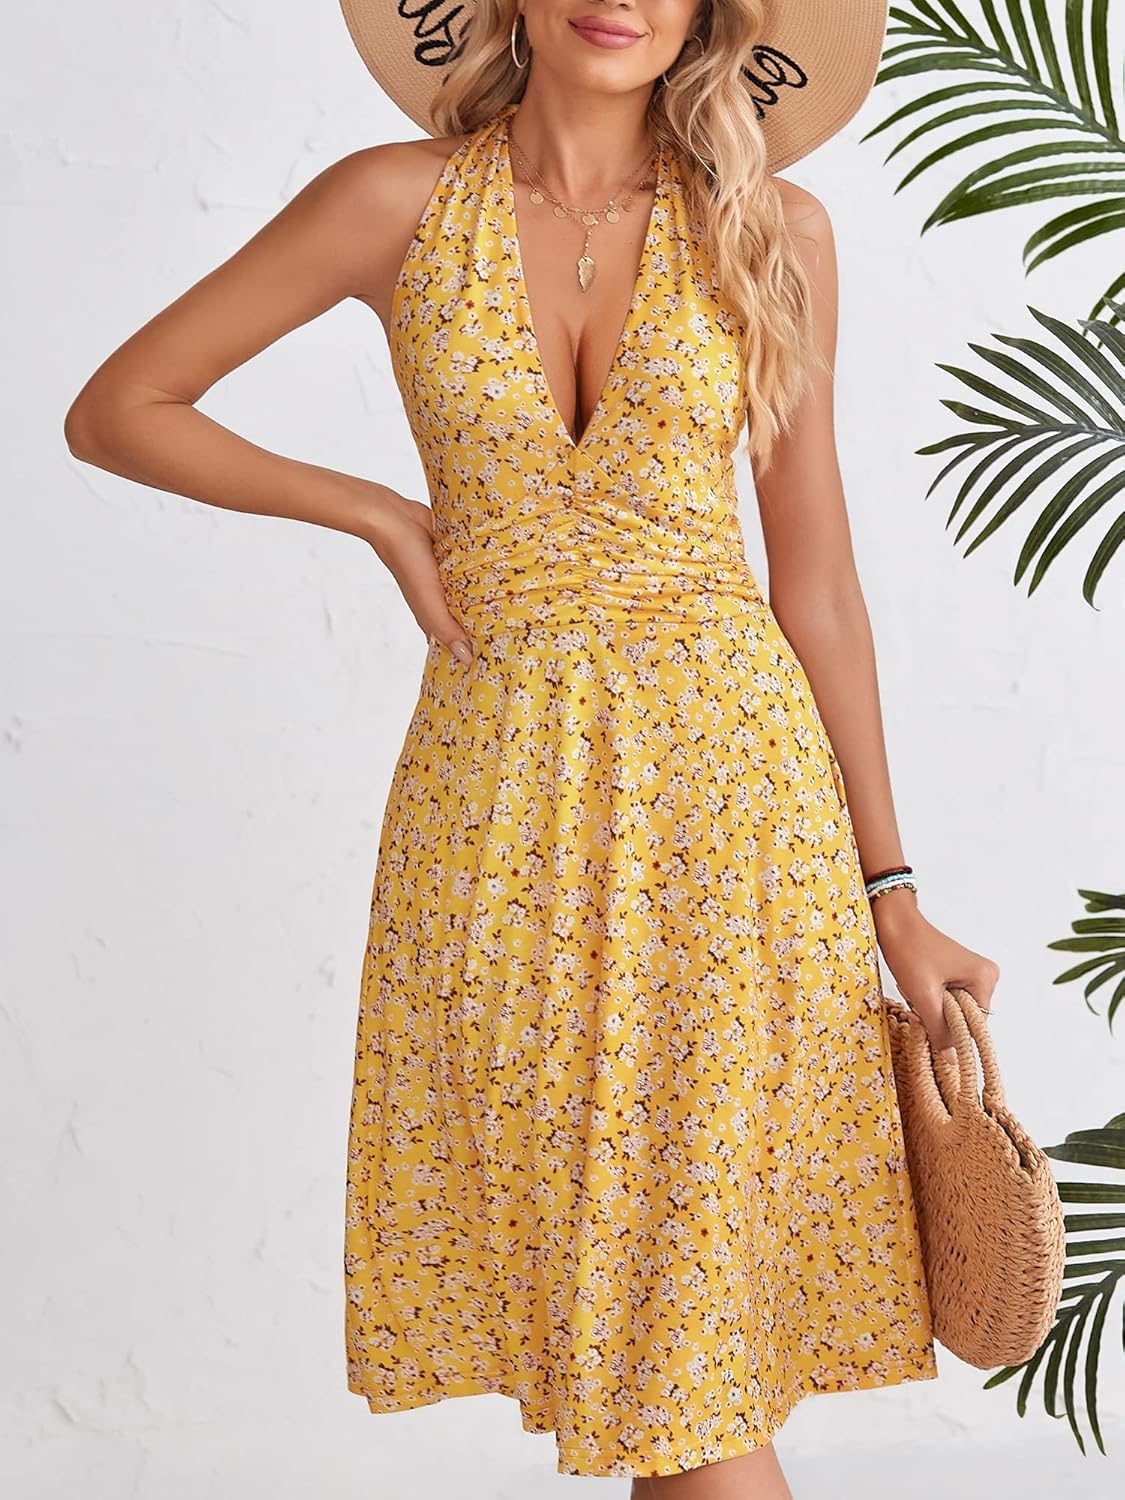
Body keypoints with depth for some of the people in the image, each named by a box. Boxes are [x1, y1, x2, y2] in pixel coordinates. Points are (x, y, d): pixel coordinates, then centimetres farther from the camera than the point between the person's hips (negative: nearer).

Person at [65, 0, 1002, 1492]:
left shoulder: (770, 230, 3)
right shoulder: (401, 203, 1)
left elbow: (815, 573, 5)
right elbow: (115, 410, 6)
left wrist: (892, 891, 4)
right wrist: (380, 514, -2)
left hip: (734, 775, 0)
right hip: (502, 795, 0)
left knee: (701, 1340, 2)